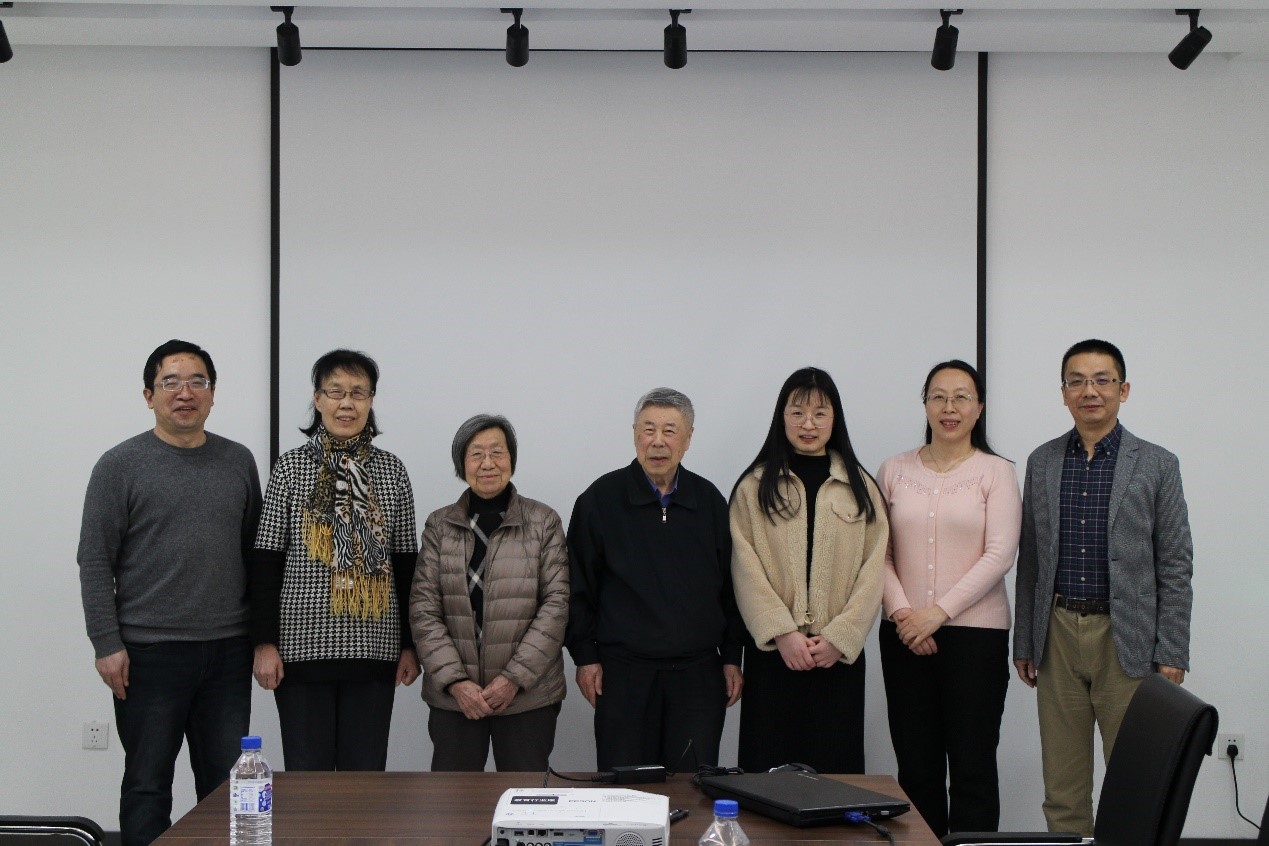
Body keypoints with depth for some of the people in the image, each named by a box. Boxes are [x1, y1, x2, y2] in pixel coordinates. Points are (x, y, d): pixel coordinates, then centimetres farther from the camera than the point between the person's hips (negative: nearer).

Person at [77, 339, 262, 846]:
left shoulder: (238, 462, 9)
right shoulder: (121, 466, -2)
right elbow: (95, 561, -4)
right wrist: (107, 645, -10)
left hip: (228, 652, 3)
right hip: (149, 652, -3)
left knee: (226, 785, 9)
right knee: (147, 785, 5)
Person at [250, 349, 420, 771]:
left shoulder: (392, 471, 7)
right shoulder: (291, 467, 2)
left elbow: (406, 564, 9)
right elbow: (266, 560, 0)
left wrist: (410, 644, 7)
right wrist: (264, 642, -6)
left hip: (374, 647, 2)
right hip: (303, 644, -1)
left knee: (366, 771, 6)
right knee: (306, 772, 4)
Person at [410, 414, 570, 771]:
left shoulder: (543, 521, 2)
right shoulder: (439, 525, 6)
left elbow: (557, 603, -4)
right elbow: (423, 609, 2)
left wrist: (515, 678, -11)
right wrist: (455, 681, -9)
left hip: (528, 695, -1)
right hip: (452, 696, 1)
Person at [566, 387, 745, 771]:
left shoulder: (710, 501, 8)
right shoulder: (601, 499, 1)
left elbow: (729, 586, 14)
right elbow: (578, 586, 3)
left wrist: (732, 657, 11)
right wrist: (584, 656, -1)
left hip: (698, 674, 2)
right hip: (624, 673, -2)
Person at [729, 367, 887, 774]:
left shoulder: (860, 487, 9)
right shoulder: (754, 487, 6)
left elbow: (873, 568, 2)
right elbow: (746, 569, -3)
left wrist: (840, 637, -9)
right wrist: (782, 632, -14)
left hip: (839, 655, 1)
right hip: (772, 652, -1)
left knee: (835, 768, 3)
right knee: (770, 767, 0)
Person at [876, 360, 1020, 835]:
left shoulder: (995, 473, 0)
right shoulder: (894, 470, 9)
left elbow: (999, 555, -8)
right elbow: (879, 553, 6)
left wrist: (939, 611, -13)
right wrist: (901, 611, -9)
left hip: (975, 631, -3)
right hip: (905, 635, 3)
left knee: (972, 769, 0)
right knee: (915, 766, 7)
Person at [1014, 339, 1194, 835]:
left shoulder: (1157, 465, 0)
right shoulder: (1042, 463, 8)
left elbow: (1175, 565, -1)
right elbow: (1030, 560, 11)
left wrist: (1172, 654, -6)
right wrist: (1024, 642, 9)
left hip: (1126, 639, -3)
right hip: (1058, 632, 3)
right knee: (1061, 782, 7)